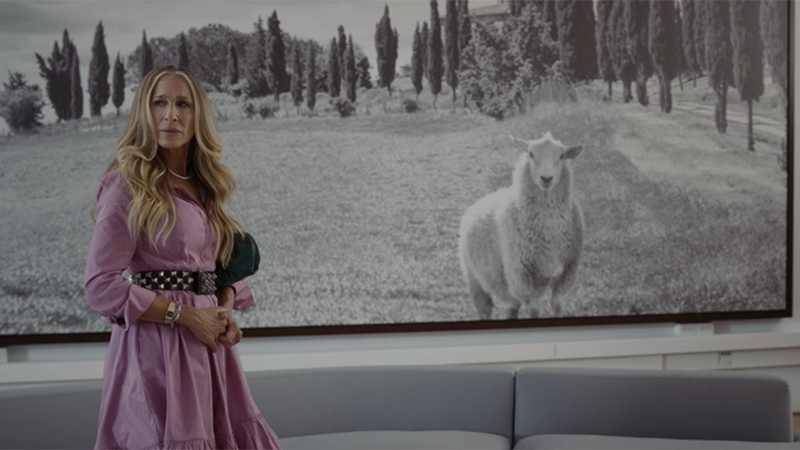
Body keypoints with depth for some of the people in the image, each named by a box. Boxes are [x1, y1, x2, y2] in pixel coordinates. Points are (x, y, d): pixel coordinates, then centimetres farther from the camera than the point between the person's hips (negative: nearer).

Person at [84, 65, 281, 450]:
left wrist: (225, 310, -3)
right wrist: (186, 315, -15)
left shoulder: (203, 187, 12)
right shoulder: (128, 184, -8)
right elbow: (100, 286, -12)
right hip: (156, 345, -6)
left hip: (208, 346, 7)